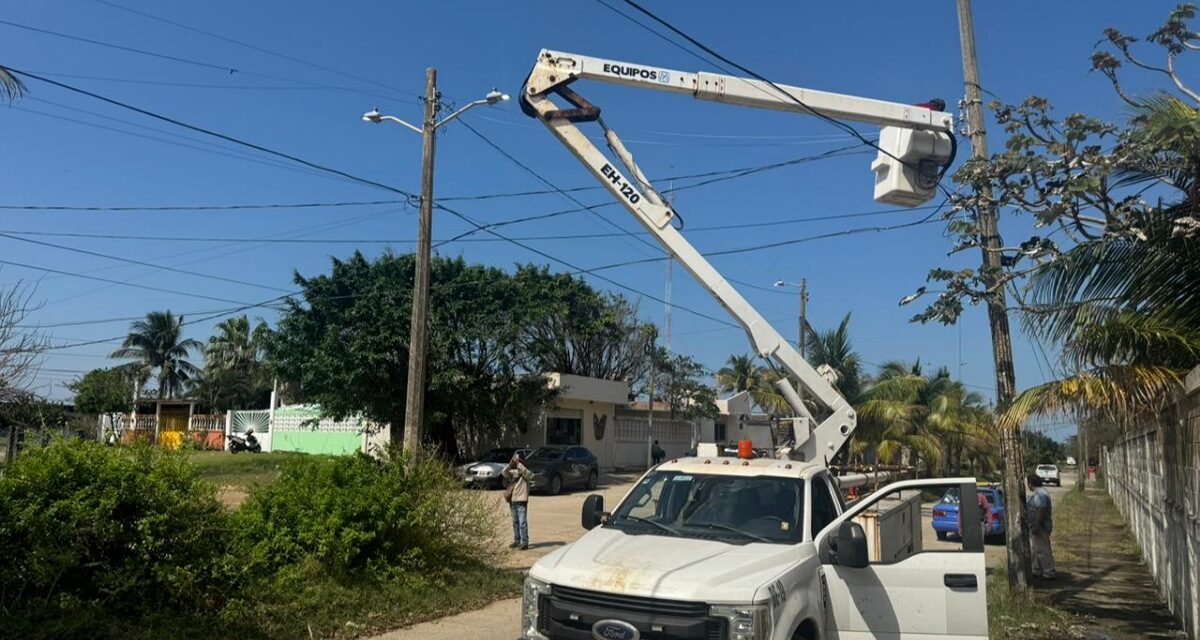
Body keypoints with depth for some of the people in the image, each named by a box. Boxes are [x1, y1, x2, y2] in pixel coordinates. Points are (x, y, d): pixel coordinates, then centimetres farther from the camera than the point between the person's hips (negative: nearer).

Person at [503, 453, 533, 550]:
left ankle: (524, 542, -5)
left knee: (522, 522, -7)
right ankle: (517, 541, 22)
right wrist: (510, 464, -17)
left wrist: (518, 464, -23)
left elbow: (529, 475, -25)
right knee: (515, 522, 13)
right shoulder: (513, 472, 11)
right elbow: (504, 472, -3)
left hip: (522, 501, -6)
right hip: (513, 501, 6)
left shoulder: (525, 473, -4)